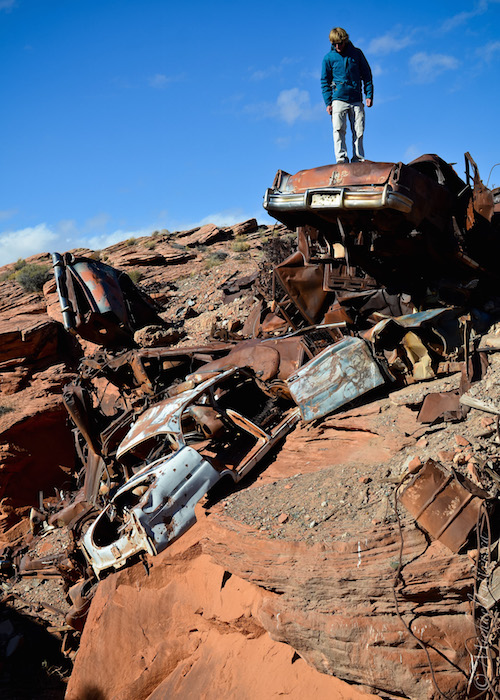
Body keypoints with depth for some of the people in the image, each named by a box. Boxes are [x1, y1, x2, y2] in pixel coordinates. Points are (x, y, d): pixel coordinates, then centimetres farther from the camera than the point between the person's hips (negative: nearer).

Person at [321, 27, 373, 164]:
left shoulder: (357, 53, 7)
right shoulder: (329, 58, 6)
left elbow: (367, 75, 13)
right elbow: (325, 82, 9)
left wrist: (369, 95, 4)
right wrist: (328, 102, 0)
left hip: (357, 100, 1)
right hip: (339, 99, -1)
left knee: (358, 132, -2)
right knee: (339, 130, -13)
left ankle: (358, 160, 4)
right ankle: (341, 159, -13)